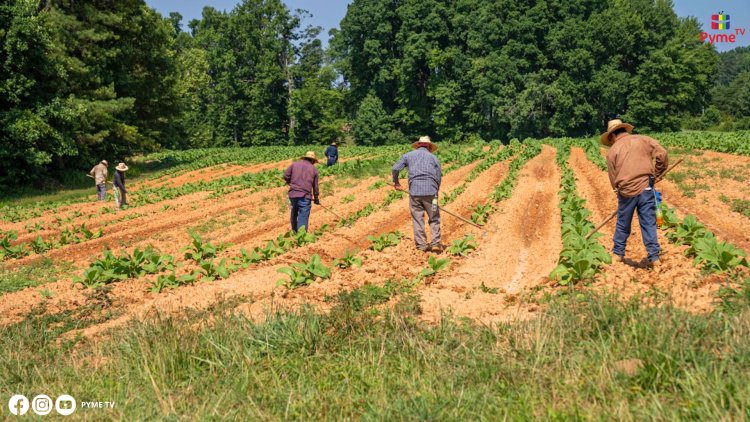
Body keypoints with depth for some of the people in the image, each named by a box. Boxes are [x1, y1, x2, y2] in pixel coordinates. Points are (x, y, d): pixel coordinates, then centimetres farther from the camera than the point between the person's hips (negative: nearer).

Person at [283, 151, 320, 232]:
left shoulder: (294, 164, 10)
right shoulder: (314, 169, 9)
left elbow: (286, 176, 4)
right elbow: (315, 186, 13)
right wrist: (316, 199, 26)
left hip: (293, 194, 3)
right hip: (305, 196, -3)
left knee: (294, 213, 23)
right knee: (303, 217, -4)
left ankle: (294, 231, 36)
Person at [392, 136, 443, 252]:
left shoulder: (408, 155, 12)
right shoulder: (434, 158, 12)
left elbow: (395, 168, 5)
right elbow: (439, 178, 9)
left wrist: (396, 182, 21)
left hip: (414, 191, 0)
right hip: (430, 191, 0)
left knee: (417, 219, 8)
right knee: (434, 218, 10)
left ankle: (421, 245, 8)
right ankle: (436, 243, 3)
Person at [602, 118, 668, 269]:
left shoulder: (613, 150, 4)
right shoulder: (643, 139, 6)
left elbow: (613, 177, 5)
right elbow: (662, 154, -2)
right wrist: (656, 174, 9)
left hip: (626, 191, 0)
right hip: (646, 188, 1)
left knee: (623, 223, 16)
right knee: (649, 224, 6)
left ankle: (618, 253, 30)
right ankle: (654, 258, 6)